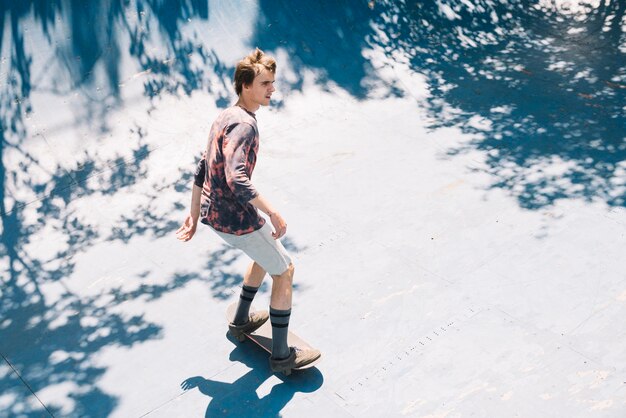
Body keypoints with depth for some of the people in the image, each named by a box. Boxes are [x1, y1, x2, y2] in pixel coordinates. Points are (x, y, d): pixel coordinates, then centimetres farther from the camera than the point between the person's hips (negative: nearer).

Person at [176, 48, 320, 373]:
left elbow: (202, 170, 16)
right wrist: (273, 213, -27)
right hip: (235, 219, -10)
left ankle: (241, 320, 45)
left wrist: (194, 214, 21)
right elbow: (236, 179, -33)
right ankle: (281, 355, 13)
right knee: (284, 270, 5)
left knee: (266, 254, 31)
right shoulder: (244, 124, -20)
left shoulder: (225, 117, 12)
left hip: (213, 212, 10)